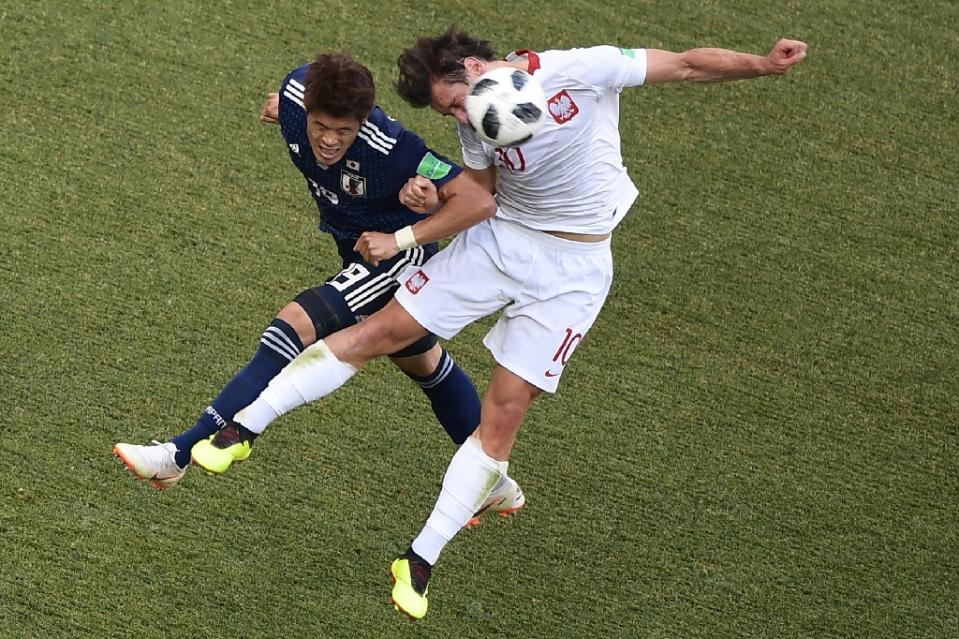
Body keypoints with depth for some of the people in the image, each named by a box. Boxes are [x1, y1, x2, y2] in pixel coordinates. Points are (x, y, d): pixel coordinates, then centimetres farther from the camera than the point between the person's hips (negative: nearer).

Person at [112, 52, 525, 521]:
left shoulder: (389, 149, -37)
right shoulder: (298, 91, -20)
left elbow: (478, 201, -35)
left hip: (400, 256, -9)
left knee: (296, 324, -25)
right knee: (423, 364, 25)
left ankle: (181, 454, -23)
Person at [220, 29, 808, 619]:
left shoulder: (582, 71, -18)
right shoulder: (476, 122, -4)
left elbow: (686, 65, -12)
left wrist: (766, 65, -18)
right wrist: (431, 202, -15)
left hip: (571, 271, -3)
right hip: (498, 239, 3)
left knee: (503, 416, -6)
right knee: (380, 332, -5)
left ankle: (421, 562, 0)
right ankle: (244, 424, 3)